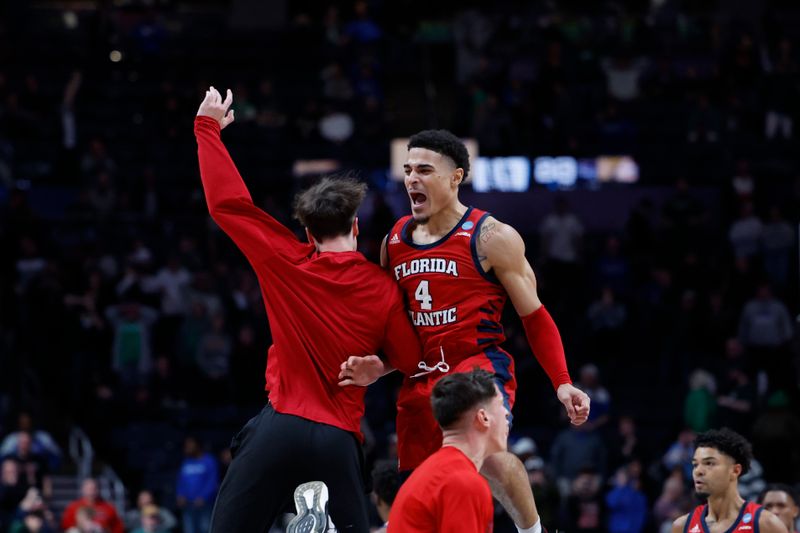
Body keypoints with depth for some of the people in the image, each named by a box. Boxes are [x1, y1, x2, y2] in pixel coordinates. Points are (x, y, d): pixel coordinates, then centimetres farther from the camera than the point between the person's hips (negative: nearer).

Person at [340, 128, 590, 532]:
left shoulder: (491, 238, -5)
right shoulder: (394, 242, 12)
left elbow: (535, 317, -1)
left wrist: (562, 383, -12)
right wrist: (377, 369, 1)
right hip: (421, 377, 6)